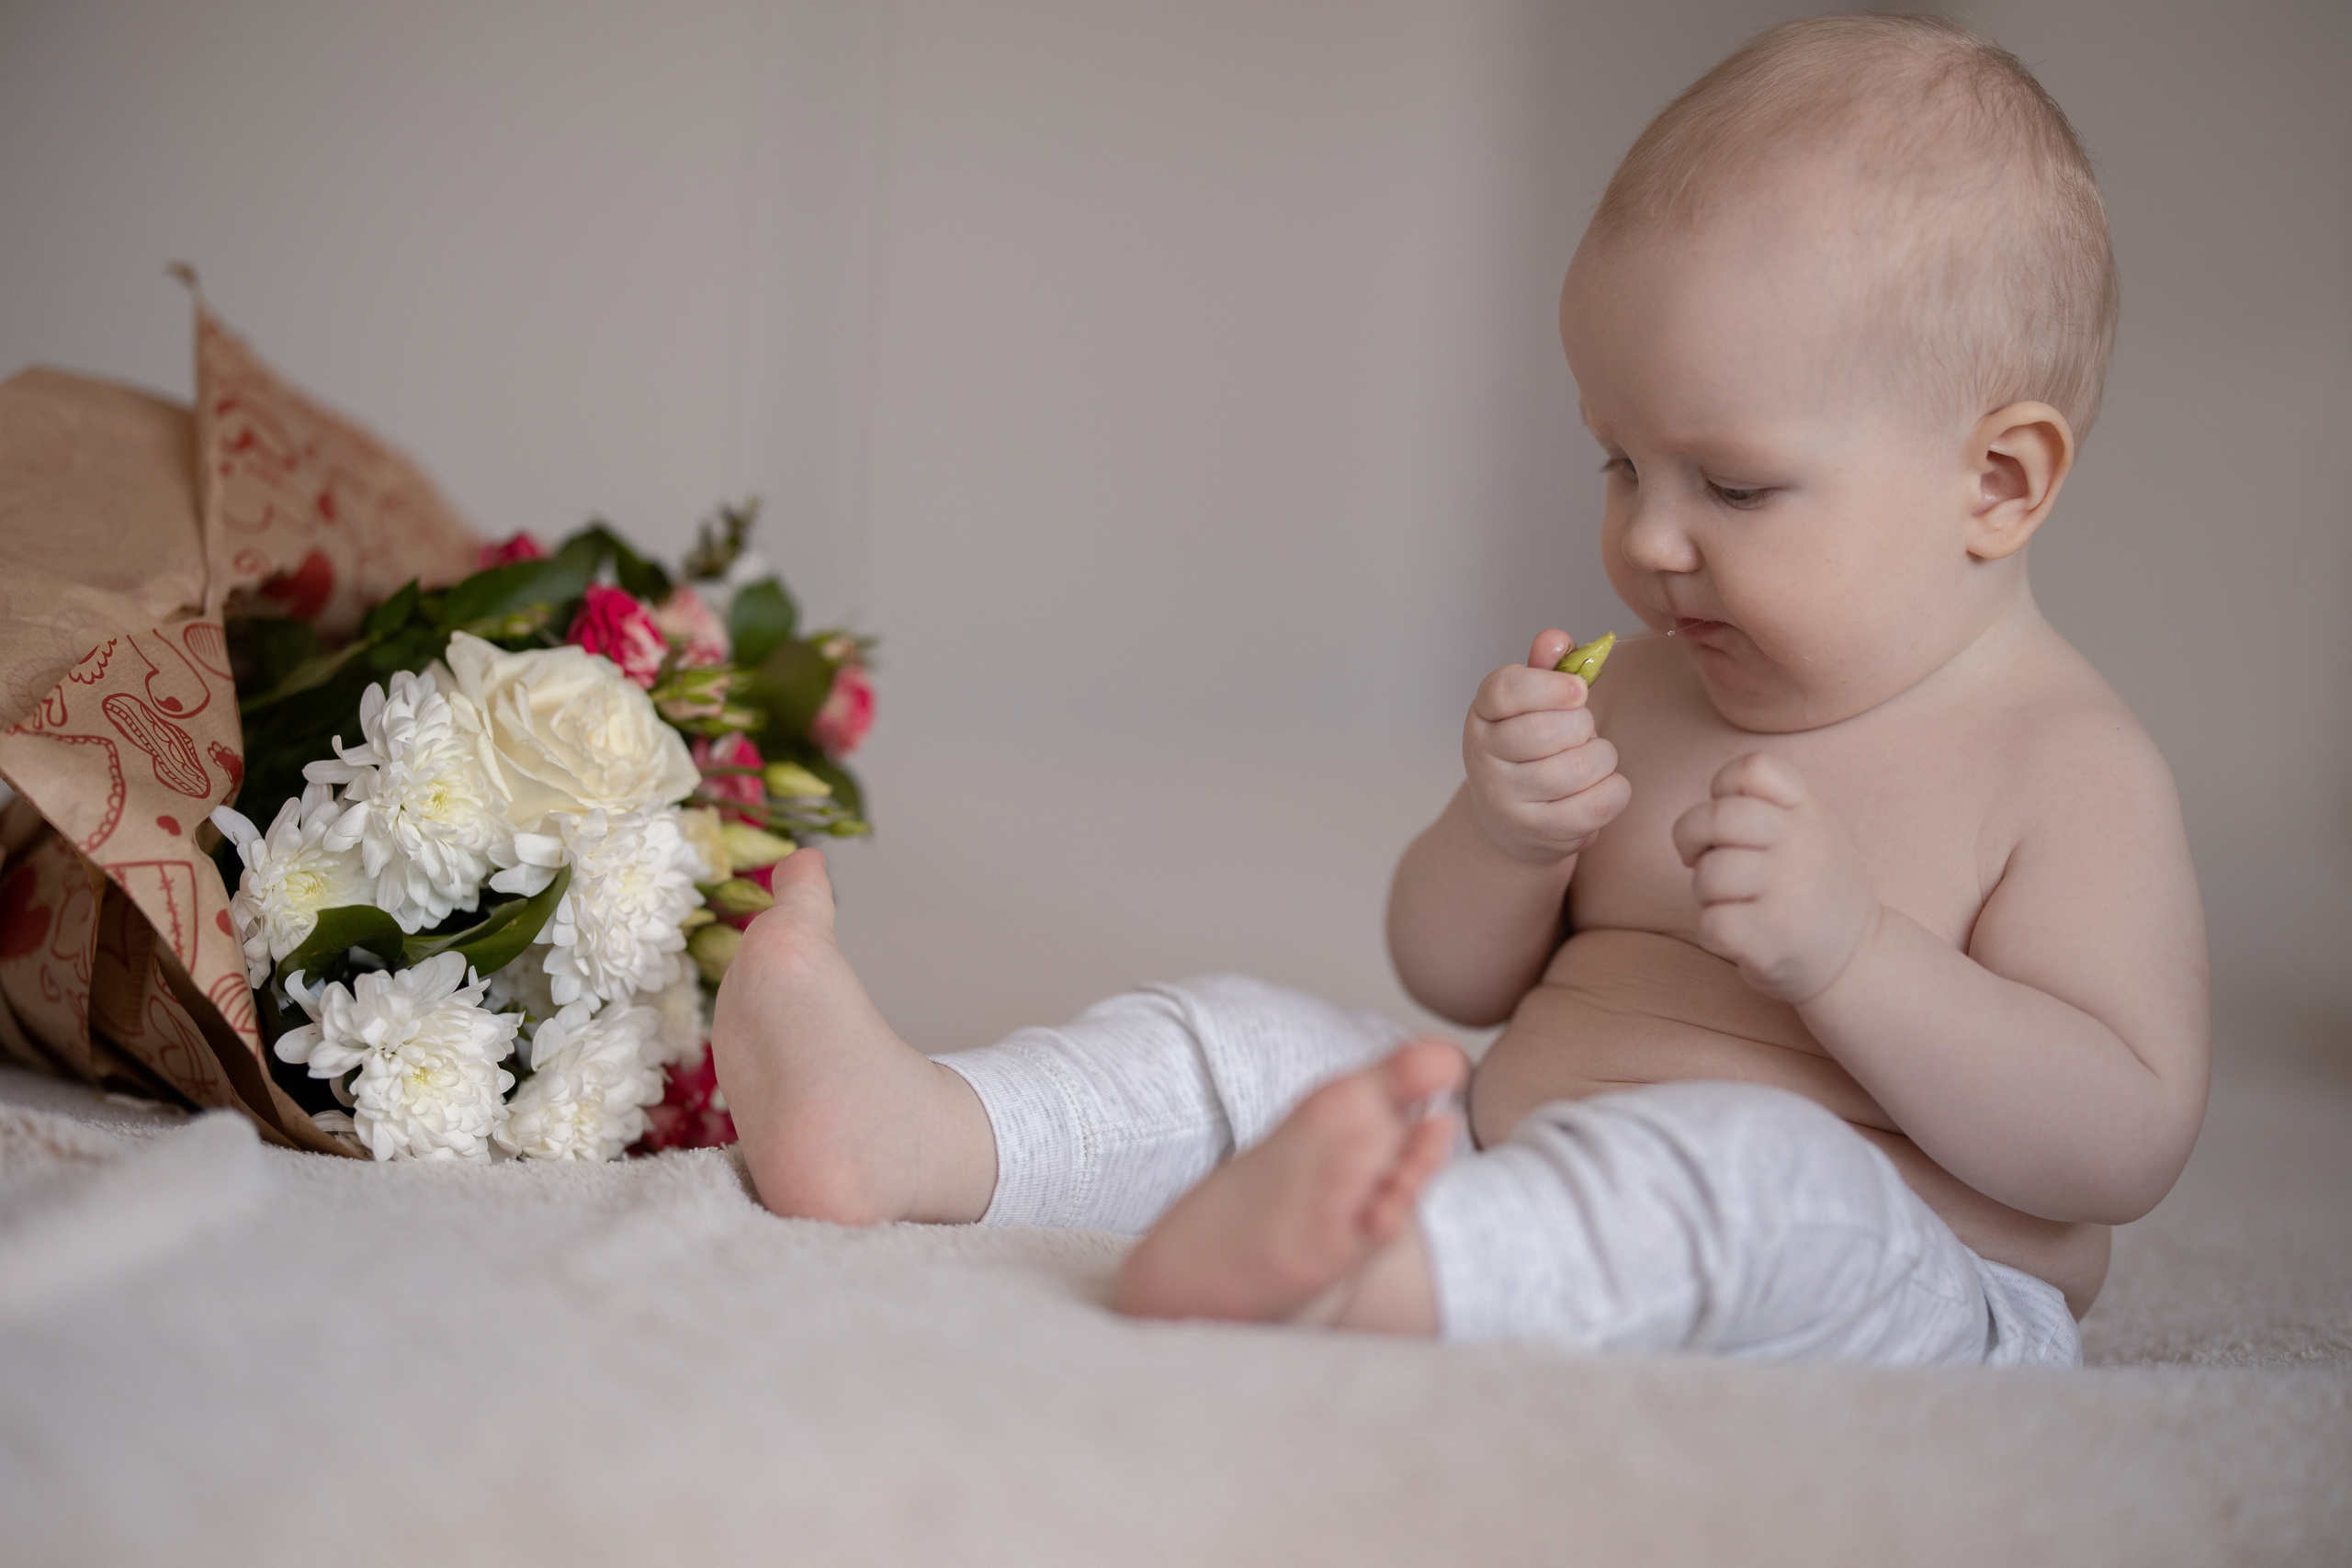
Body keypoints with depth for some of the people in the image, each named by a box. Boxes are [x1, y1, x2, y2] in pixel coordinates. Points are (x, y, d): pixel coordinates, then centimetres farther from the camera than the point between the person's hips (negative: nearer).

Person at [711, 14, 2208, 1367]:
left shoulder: (2071, 770, -7)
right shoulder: (1647, 689, 14)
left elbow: (2125, 1142, -15)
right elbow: (1457, 981, 16)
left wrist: (1844, 945, -27)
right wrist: (1502, 832, -8)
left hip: (1877, 1313, -7)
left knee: (1738, 1160, -38)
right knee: (1259, 1044, -4)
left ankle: (1364, 1277, -64)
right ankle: (915, 1135, -26)